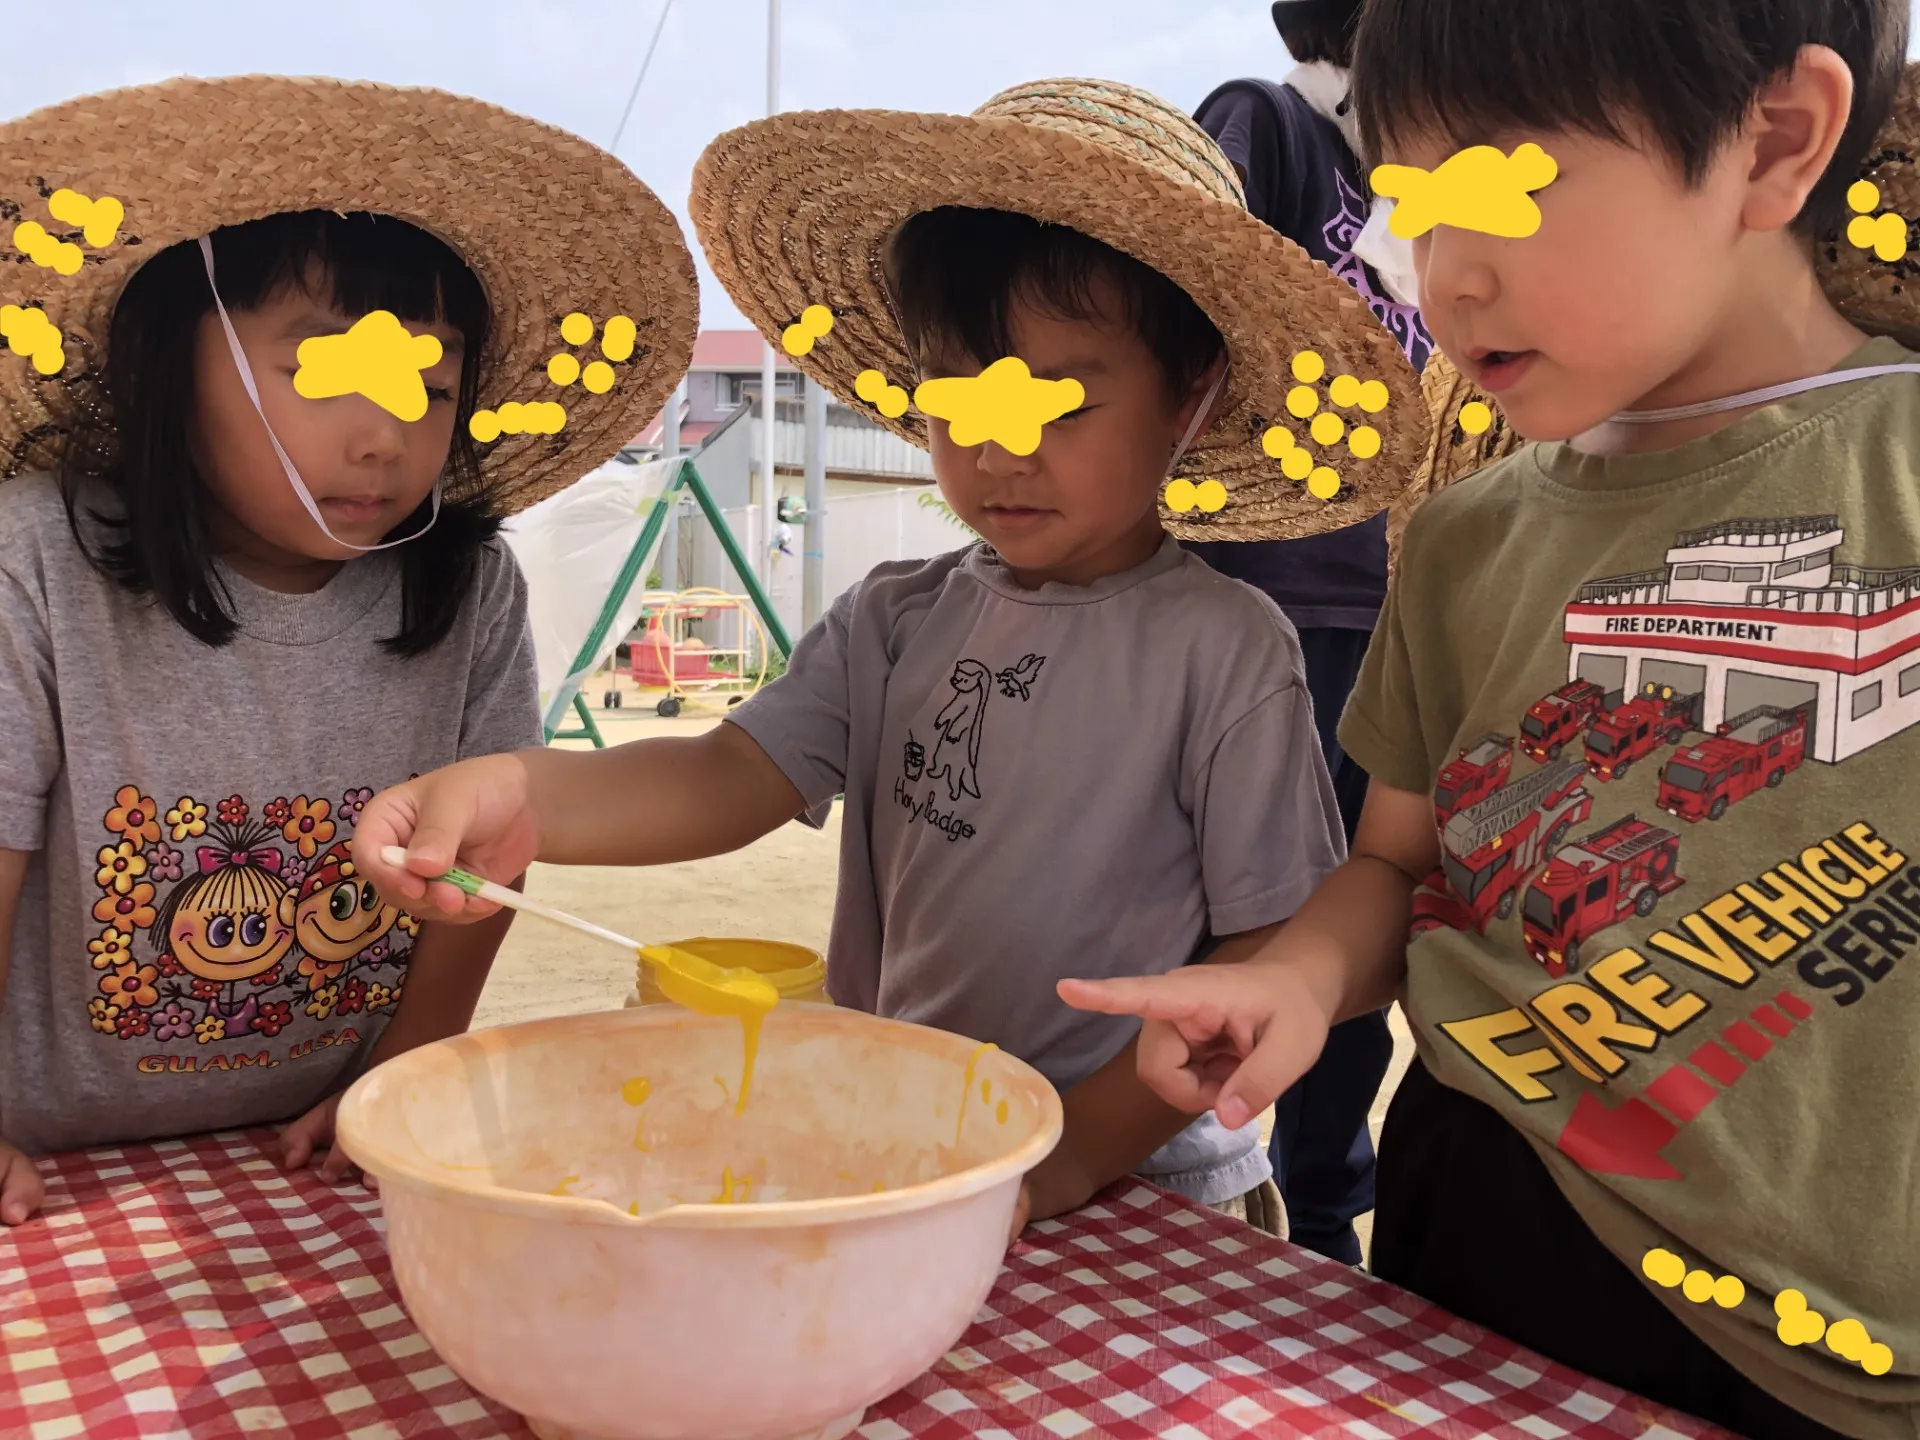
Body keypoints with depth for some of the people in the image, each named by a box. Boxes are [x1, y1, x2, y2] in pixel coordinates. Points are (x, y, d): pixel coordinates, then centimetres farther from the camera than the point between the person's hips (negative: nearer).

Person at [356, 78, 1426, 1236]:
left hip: (1140, 1186, -3)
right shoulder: (895, 623, 3)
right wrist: (523, 796, -29)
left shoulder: (1224, 648, -10)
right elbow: (735, 775, -10)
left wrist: (1078, 1149, -18)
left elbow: (1273, 950, -9)